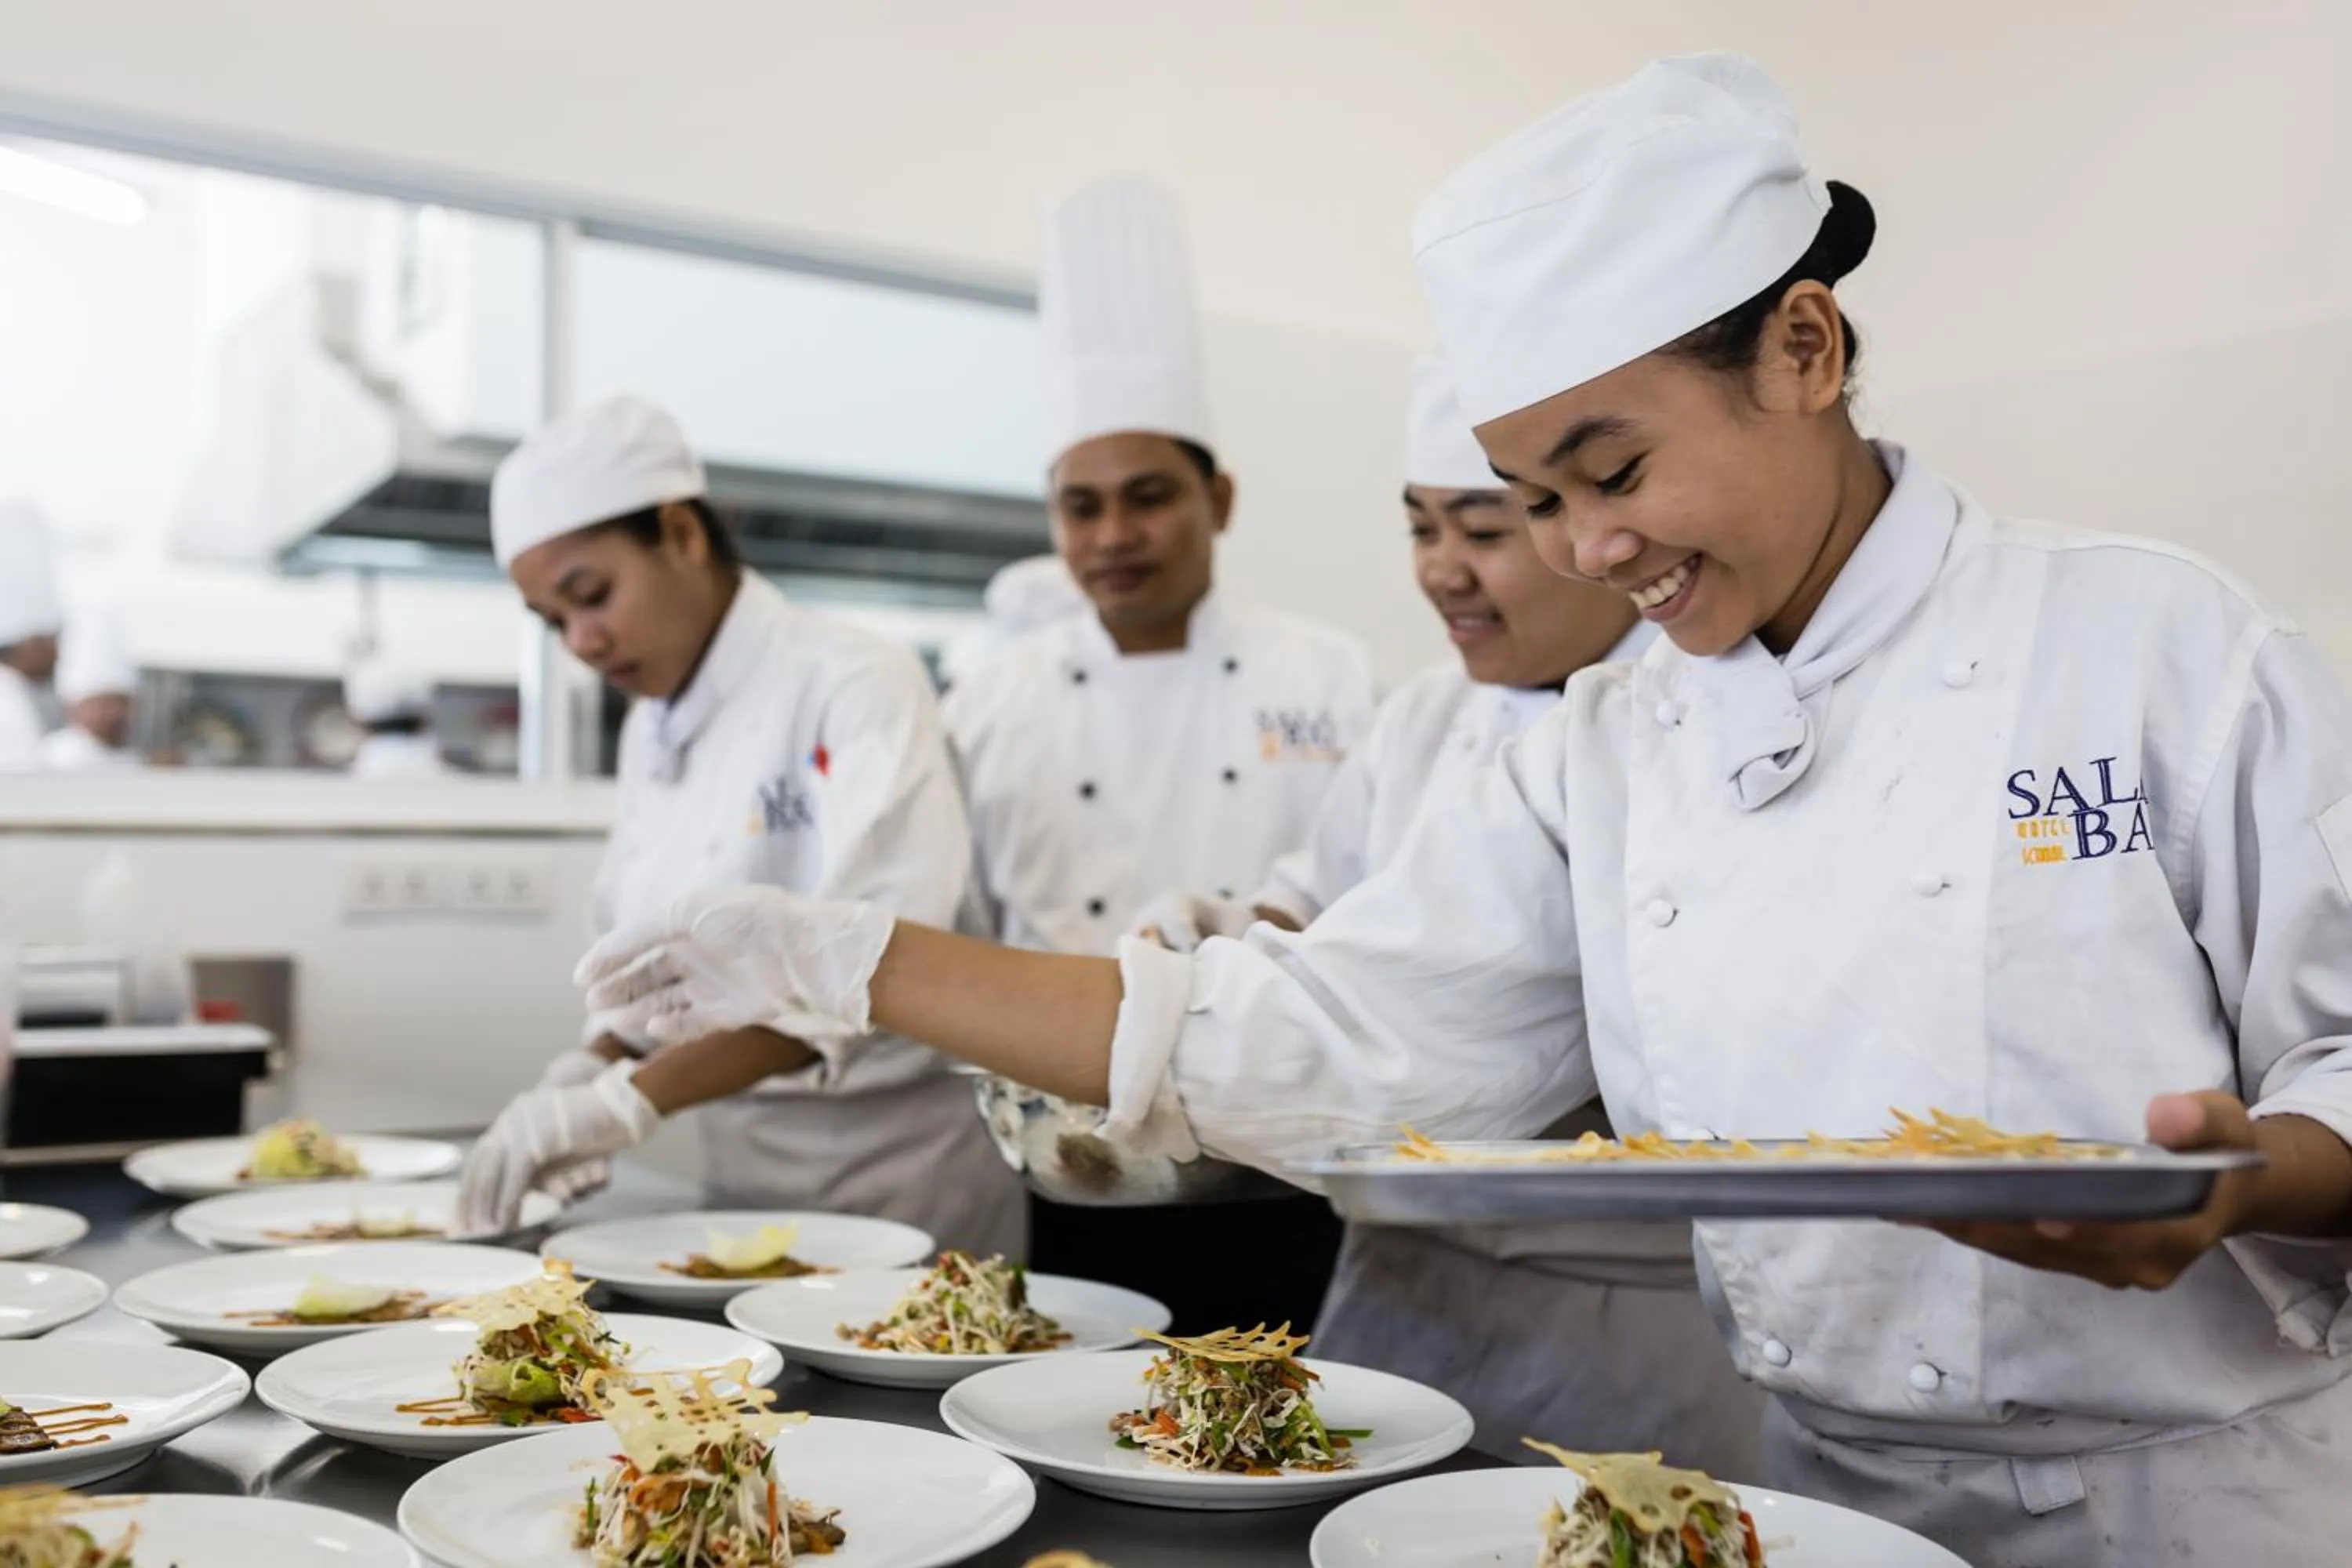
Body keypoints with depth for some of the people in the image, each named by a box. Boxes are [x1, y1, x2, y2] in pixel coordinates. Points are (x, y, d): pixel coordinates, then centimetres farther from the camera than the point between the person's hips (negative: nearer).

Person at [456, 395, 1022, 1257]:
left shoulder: (856, 685, -15)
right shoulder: (649, 729, 8)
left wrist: (632, 1099, -32)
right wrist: (592, 1070, -8)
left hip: (893, 1177, -6)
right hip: (740, 1167, 7)